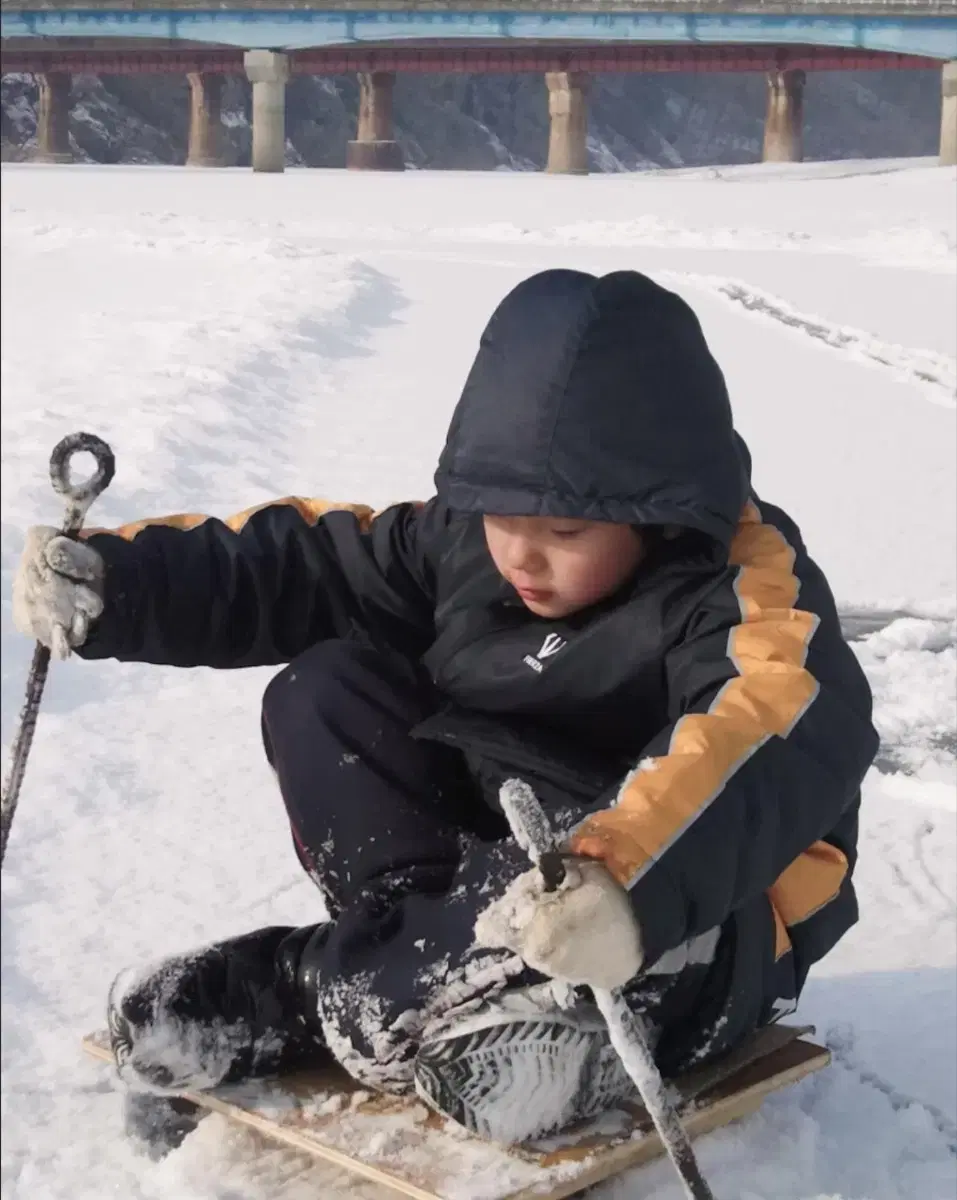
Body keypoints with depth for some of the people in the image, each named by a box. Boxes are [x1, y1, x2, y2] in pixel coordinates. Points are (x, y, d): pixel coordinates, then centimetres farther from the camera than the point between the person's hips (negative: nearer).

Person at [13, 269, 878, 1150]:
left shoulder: (747, 587, -26)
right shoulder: (465, 538, -5)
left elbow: (783, 735, -47)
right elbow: (304, 563, 1)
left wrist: (630, 880, -66)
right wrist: (114, 581, -14)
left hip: (693, 915, -6)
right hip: (486, 859, 6)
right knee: (324, 696, -4)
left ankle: (341, 982, -21)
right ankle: (455, 957, -17)